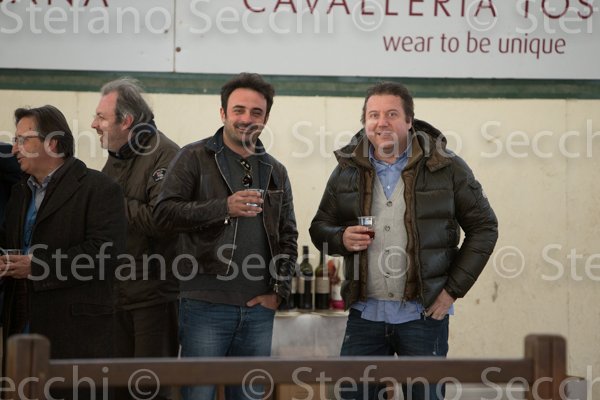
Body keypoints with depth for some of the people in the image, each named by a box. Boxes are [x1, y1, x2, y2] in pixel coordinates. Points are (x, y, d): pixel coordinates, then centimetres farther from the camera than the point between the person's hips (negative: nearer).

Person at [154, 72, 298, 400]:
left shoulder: (275, 172, 14)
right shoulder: (194, 158, 0)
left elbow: (288, 236, 16)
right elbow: (164, 212, -10)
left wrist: (279, 290, 5)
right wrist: (224, 208, -19)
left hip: (258, 309, 4)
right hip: (205, 304, -4)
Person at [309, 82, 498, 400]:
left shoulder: (446, 168, -3)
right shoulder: (348, 169, 6)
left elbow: (483, 227, 2)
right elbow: (320, 227, 15)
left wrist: (454, 289, -4)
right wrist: (342, 239, -9)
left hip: (423, 313, -2)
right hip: (366, 312, 3)